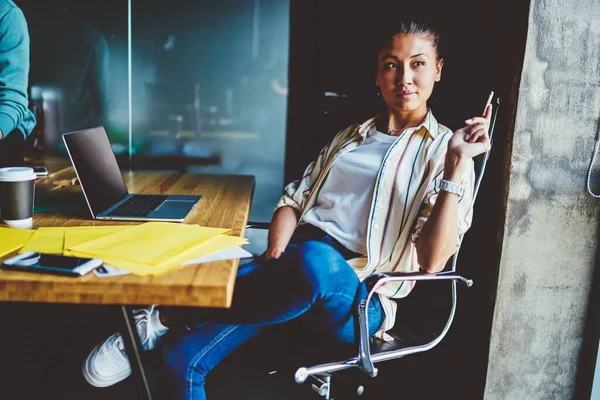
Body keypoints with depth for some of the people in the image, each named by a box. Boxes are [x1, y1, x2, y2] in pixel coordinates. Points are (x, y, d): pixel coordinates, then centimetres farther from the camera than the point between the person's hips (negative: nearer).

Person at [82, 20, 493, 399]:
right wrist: (275, 262, -6)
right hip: (297, 267, 4)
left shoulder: (442, 151, 5)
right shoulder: (351, 135, 20)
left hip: (359, 301, -3)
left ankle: (163, 316, -21)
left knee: (314, 261, -40)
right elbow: (294, 199, 14)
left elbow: (431, 260, -7)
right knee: (183, 355, -22)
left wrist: (457, 165, -14)